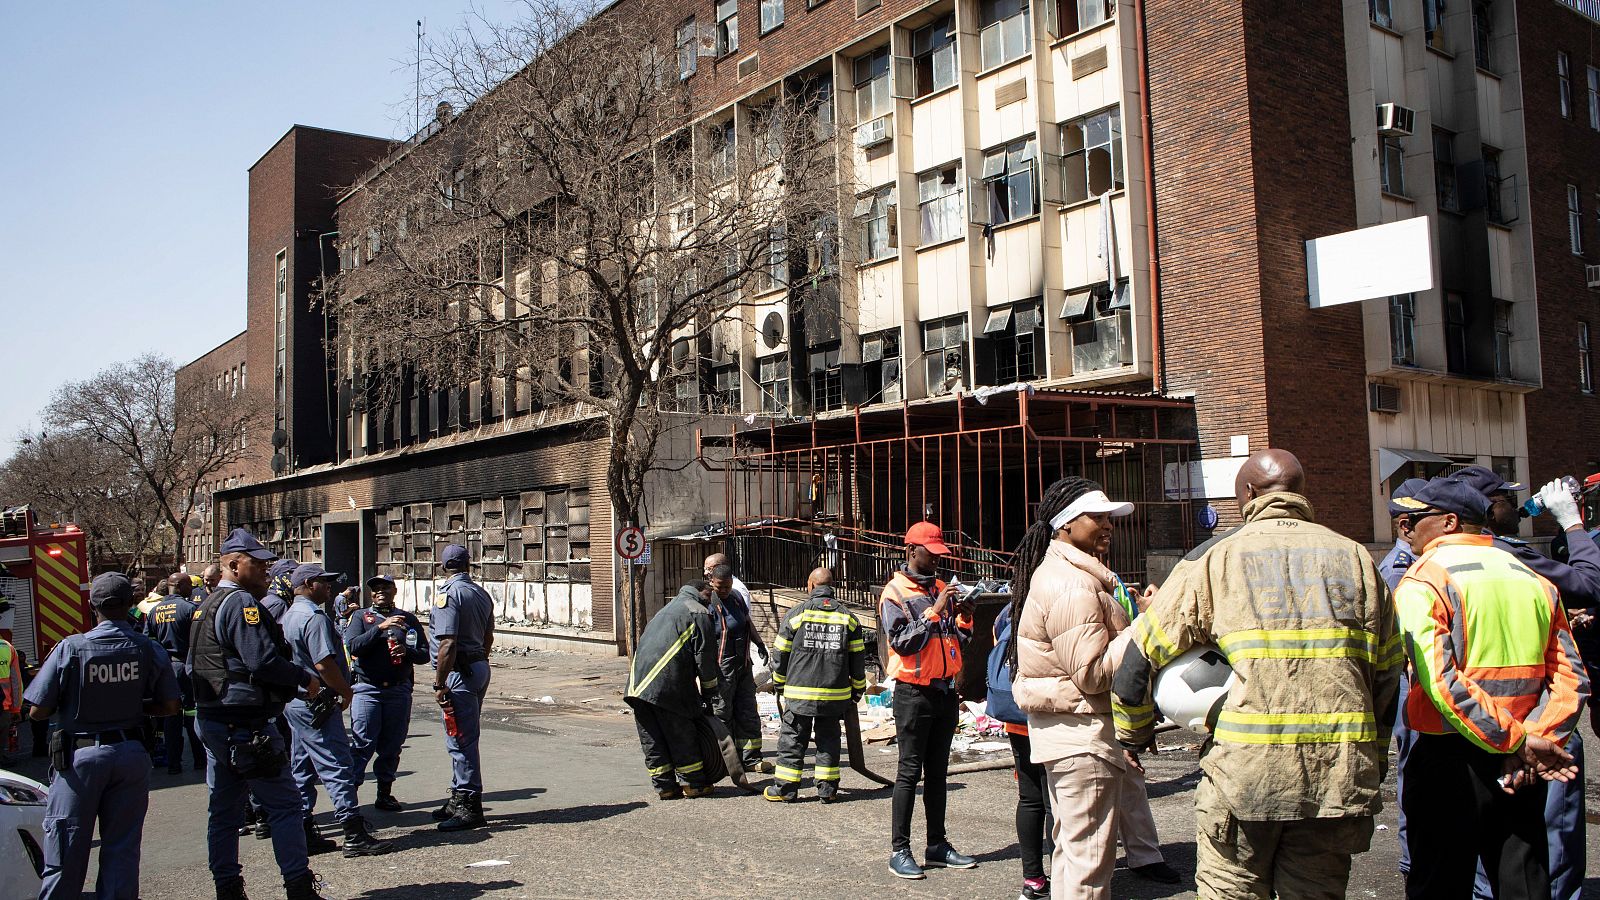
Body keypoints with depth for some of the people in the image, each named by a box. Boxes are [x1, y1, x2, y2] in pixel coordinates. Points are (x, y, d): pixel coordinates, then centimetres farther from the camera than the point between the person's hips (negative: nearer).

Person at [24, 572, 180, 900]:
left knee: (66, 852, 8)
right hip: (131, 755, 2)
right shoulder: (149, 650, -5)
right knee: (122, 849, 11)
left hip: (79, 755, -2)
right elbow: (169, 706, 1)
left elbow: (38, 711, -10)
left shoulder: (70, 648, -13)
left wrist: (71, 705, 10)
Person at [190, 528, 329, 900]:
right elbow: (263, 660, -23)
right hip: (245, 724, -10)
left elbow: (193, 666, 23)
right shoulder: (241, 602, -15)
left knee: (224, 810, 13)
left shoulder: (208, 605, 17)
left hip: (211, 721, 10)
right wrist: (306, 680, -10)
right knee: (285, 804, -4)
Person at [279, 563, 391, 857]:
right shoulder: (314, 617, -17)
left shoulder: (289, 616, 14)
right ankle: (355, 836, -7)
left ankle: (303, 834, 19)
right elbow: (324, 663, -25)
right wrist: (345, 691, -12)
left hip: (294, 701, 10)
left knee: (301, 770, 13)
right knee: (338, 768, -8)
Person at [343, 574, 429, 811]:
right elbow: (353, 646, -11)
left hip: (399, 691, 3)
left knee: (392, 746, 7)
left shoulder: (408, 619, 12)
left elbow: (425, 654, 9)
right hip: (367, 690, -2)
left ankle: (385, 794, 16)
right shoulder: (360, 617, 7)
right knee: (362, 744, -8)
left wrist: (407, 651, -11)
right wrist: (380, 628, -20)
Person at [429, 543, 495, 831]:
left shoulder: (448, 593, -14)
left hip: (460, 673, -9)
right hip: (480, 667, 9)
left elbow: (448, 644, -21)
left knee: (460, 741, -4)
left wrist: (439, 684, -17)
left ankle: (470, 807, -1)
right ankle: (460, 799, 26)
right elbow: (488, 638, 19)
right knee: (464, 739, 17)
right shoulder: (481, 593, 12)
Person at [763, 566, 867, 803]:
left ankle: (785, 788, 9)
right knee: (828, 740, 11)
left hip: (799, 692, -2)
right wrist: (857, 691, 16)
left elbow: (780, 654, 2)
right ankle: (827, 789, 12)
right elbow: (858, 659, 6)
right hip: (836, 694, 2)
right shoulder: (849, 618, 4)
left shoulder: (796, 615, -4)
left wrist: (780, 683, 16)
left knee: (792, 740, 7)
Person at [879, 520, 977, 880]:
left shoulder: (941, 588, 12)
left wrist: (964, 617, -3)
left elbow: (957, 641, 16)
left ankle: (937, 845, 18)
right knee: (910, 771, -2)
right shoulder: (895, 592, -7)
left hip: (945, 691, 6)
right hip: (914, 692, -6)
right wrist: (935, 611, -21)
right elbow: (902, 642, -18)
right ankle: (899, 850, 4)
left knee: (937, 772, 12)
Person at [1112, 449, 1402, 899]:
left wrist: (1135, 735, 18)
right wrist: (1371, 763, 24)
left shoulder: (1216, 558, 2)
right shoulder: (1355, 557, 11)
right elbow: (1386, 674, 12)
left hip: (1244, 771, -3)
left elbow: (1137, 656, 2)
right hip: (1338, 776, 3)